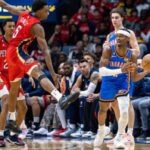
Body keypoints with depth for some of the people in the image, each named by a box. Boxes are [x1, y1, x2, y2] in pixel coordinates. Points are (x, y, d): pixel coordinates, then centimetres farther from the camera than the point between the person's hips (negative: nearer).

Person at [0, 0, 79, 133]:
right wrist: (52, 72, -19)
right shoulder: (37, 27, -14)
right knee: (38, 73, -31)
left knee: (14, 87, 21)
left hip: (12, 52, 10)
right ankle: (61, 99, -55)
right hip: (18, 52, -10)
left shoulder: (24, 14, 9)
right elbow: (45, 50, -17)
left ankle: (11, 120, 33)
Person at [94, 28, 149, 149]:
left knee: (124, 113, -19)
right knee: (103, 110, 17)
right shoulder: (108, 52, -21)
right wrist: (120, 70, -45)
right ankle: (101, 132, 47)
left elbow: (134, 78, -7)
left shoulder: (132, 56, -16)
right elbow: (102, 71, -32)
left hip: (123, 86, 0)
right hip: (108, 85, 0)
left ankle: (119, 138, 2)